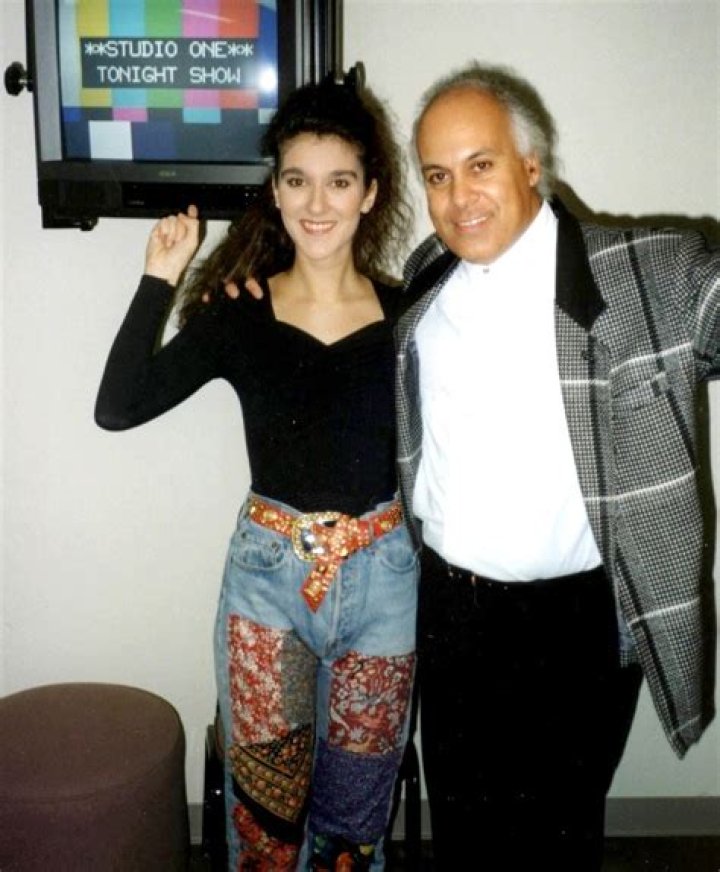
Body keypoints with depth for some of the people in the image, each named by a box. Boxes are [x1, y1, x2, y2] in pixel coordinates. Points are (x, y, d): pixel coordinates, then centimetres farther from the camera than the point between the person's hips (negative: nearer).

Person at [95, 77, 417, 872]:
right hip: (268, 571, 0)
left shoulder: (408, 314, -3)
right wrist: (160, 279, -15)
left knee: (354, 801, 17)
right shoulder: (239, 314, -3)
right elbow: (118, 408, -12)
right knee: (265, 794, 10)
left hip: (383, 573, 1)